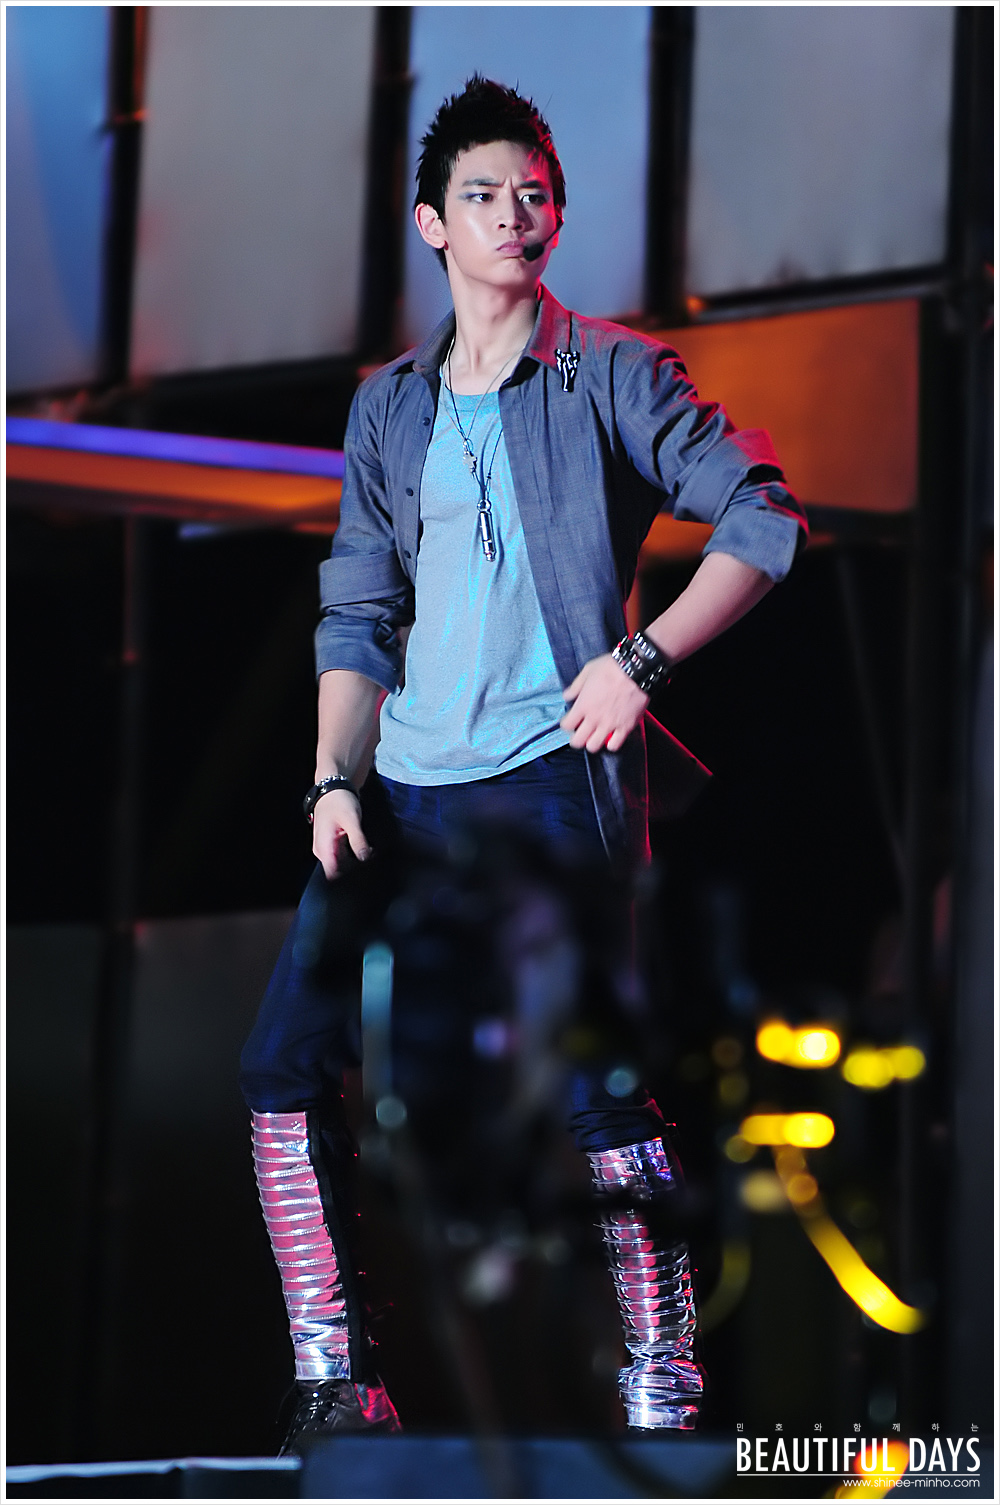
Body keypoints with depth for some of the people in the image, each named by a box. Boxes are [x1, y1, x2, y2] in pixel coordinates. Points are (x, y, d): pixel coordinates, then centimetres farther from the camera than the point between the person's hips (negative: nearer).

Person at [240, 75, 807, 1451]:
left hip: (548, 773, -5)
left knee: (585, 1079, -14)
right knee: (286, 1057, -2)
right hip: (399, 785, 5)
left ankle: (664, 1395, -6)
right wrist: (336, 780, 4)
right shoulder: (389, 407, 16)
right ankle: (336, 1388, 4)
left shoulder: (612, 377, 3)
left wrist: (639, 659, -10)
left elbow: (764, 520, -2)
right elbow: (360, 613, 16)